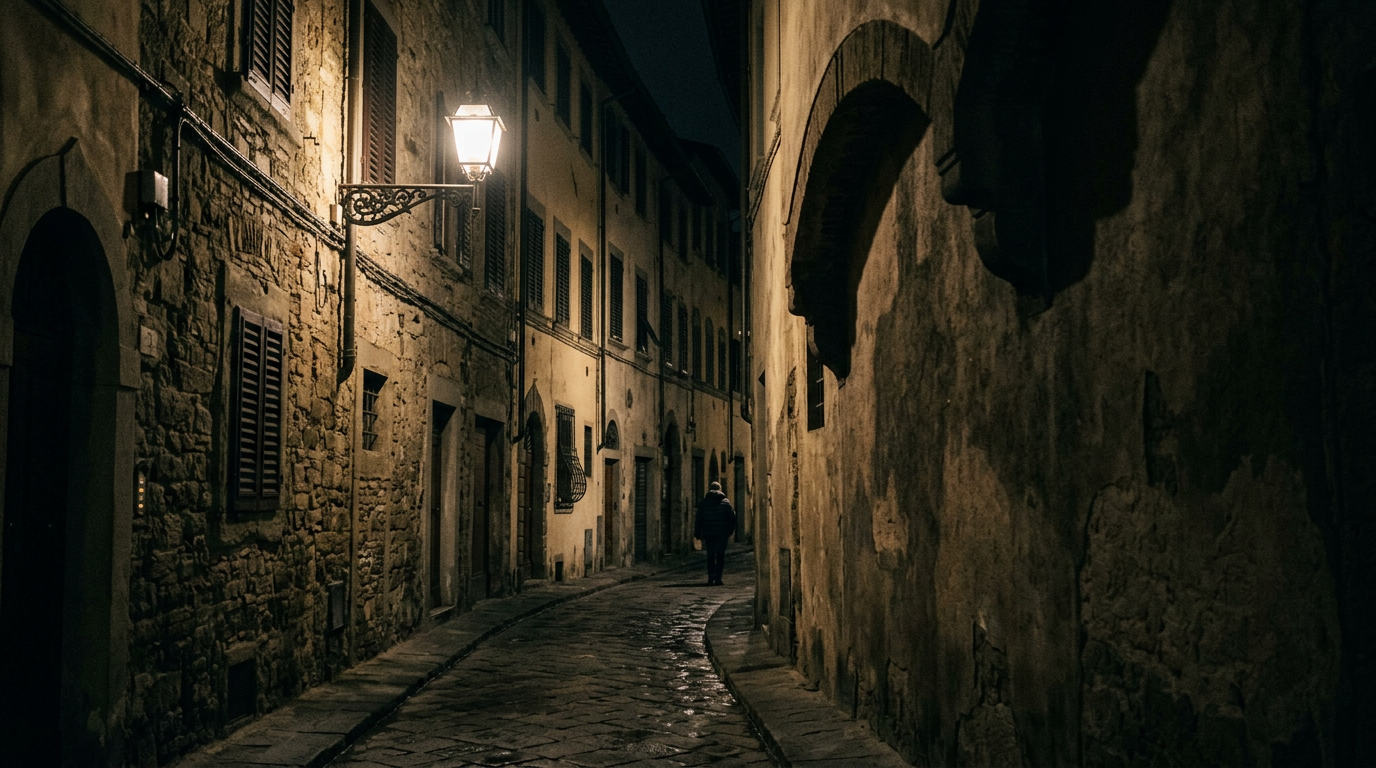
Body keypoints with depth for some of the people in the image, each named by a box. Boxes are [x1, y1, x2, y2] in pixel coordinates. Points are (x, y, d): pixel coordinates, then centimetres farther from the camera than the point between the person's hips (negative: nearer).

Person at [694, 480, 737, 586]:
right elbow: (732, 517, 1)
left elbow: (699, 519, 3)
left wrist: (697, 533, 7)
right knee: (720, 556, 4)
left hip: (708, 533, 1)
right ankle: (718, 579, -5)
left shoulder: (703, 502, 4)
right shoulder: (725, 502, 3)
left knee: (710, 555, 10)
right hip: (722, 533, -1)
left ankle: (711, 578, 1)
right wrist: (730, 531, 10)